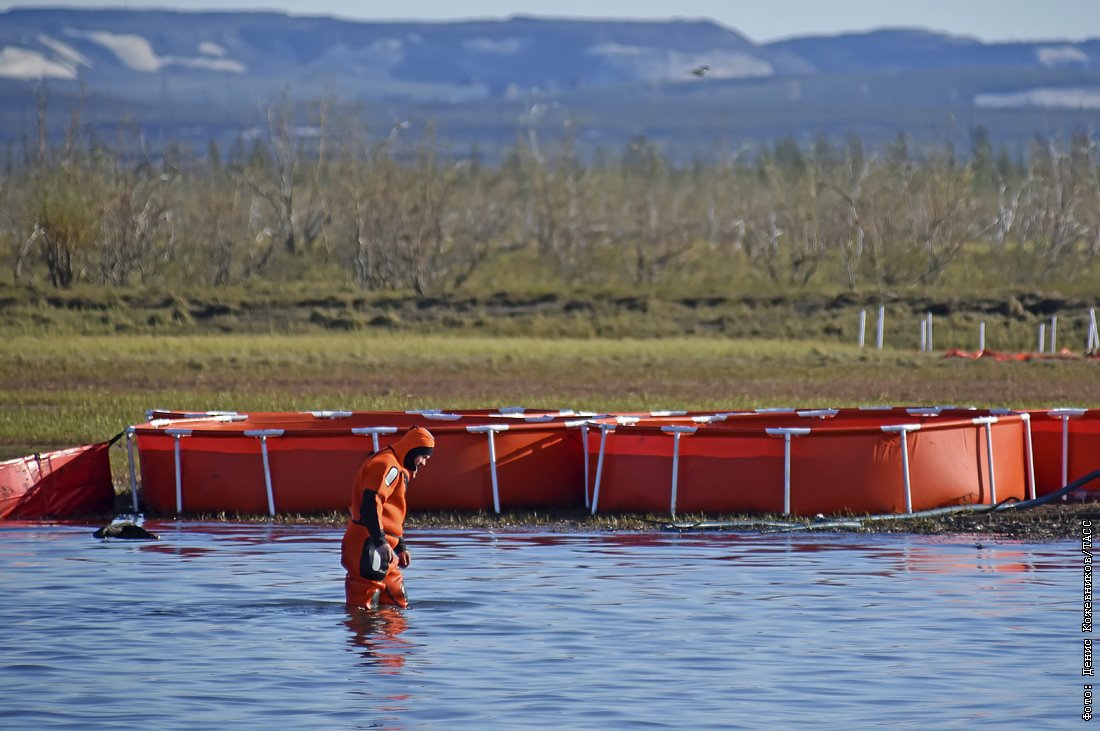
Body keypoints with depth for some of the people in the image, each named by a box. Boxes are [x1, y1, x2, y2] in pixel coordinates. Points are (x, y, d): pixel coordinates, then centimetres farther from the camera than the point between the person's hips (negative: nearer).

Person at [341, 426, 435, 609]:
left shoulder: (398, 470, 24)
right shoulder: (387, 465, -11)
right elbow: (370, 502, -24)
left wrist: (401, 548, 27)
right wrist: (381, 542, -28)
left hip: (382, 548, 11)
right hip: (368, 545, -11)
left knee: (398, 604, 12)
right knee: (363, 607, -13)